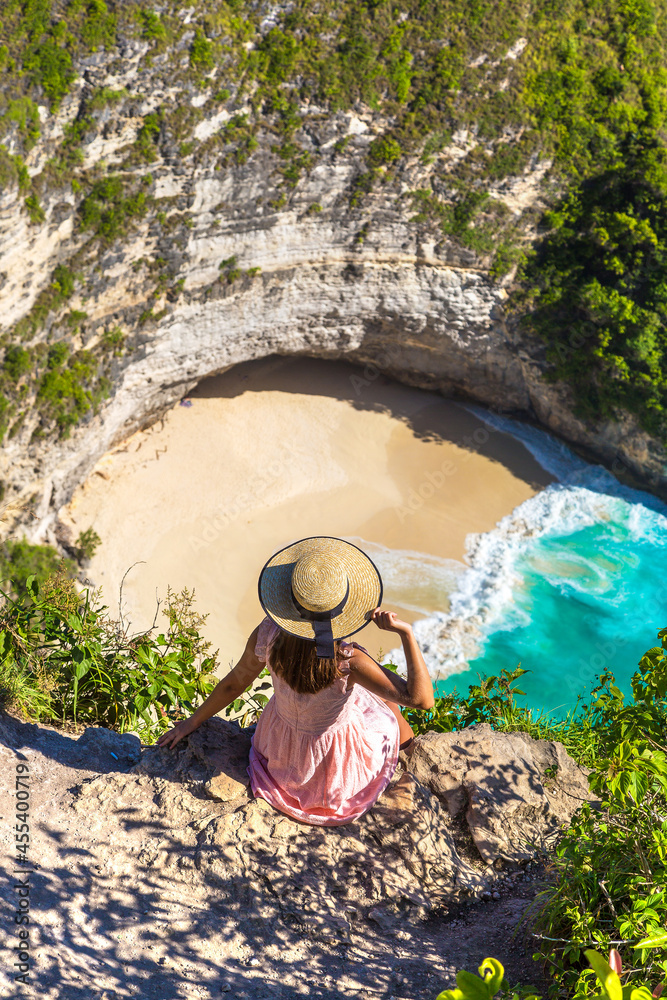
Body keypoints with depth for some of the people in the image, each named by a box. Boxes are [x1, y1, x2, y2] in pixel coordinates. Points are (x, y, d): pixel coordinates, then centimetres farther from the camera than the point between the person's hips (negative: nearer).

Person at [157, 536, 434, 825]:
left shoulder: (267, 636, -28)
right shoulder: (348, 661, -39)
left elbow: (234, 684, -11)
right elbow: (422, 698, -37)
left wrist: (191, 723, 6)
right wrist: (406, 632, -41)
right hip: (340, 759, -3)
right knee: (384, 694, 26)